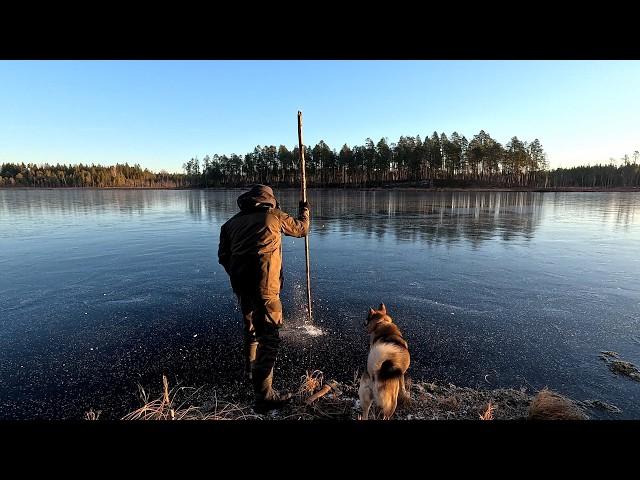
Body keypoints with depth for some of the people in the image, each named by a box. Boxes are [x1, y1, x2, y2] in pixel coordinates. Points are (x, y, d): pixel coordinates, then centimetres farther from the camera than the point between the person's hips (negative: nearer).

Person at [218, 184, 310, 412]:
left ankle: (251, 368, 49)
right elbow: (301, 229, 20)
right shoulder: (274, 215, 5)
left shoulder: (232, 222, 15)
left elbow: (223, 257, 14)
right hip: (264, 285, -6)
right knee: (269, 335, -1)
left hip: (240, 283, 6)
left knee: (251, 325, 27)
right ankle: (264, 395, 1)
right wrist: (304, 211, 39)